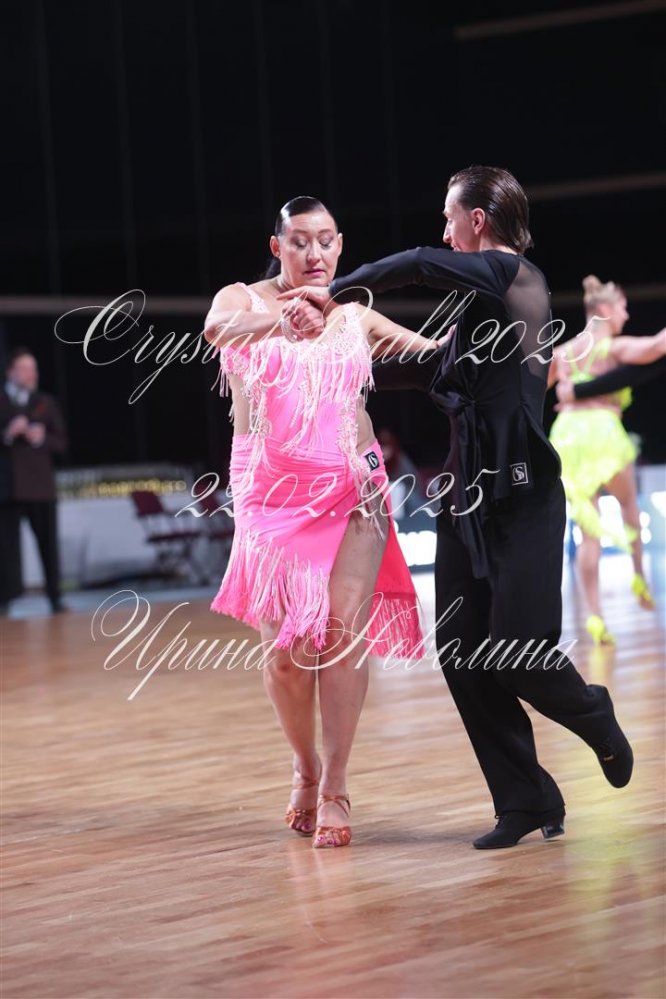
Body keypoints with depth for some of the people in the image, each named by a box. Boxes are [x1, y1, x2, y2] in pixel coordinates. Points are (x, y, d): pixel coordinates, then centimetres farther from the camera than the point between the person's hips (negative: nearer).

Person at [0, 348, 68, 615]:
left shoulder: (46, 403, 11)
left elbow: (61, 442, 7)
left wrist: (41, 439, -11)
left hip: (40, 485, 2)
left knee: (48, 541, 1)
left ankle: (55, 597, 5)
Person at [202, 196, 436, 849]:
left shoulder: (354, 316, 11)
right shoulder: (243, 301, 1)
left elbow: (437, 352, 22)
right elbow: (218, 328, -24)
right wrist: (281, 320, -44)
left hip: (352, 488, 2)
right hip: (272, 493, -1)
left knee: (343, 633, -10)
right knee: (285, 646, -4)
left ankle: (333, 787, -5)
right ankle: (305, 766, 21)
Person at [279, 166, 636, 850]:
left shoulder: (511, 275, -7)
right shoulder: (486, 294, 19)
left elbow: (420, 265, -22)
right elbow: (439, 369, 32)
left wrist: (335, 294, -9)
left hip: (520, 494, -9)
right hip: (468, 497, 9)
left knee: (518, 652, -11)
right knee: (462, 656, 2)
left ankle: (596, 720, 21)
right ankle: (526, 803, 8)